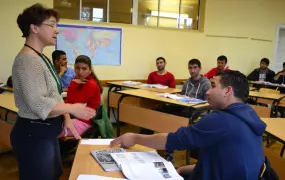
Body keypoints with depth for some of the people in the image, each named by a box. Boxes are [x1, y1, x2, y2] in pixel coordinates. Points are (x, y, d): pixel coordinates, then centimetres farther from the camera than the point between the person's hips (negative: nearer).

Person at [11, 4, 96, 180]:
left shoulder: (42, 58, 11)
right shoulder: (27, 60, -20)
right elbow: (38, 104, -26)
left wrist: (66, 119, 2)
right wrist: (72, 108, -16)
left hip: (46, 131, 10)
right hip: (34, 134, -10)